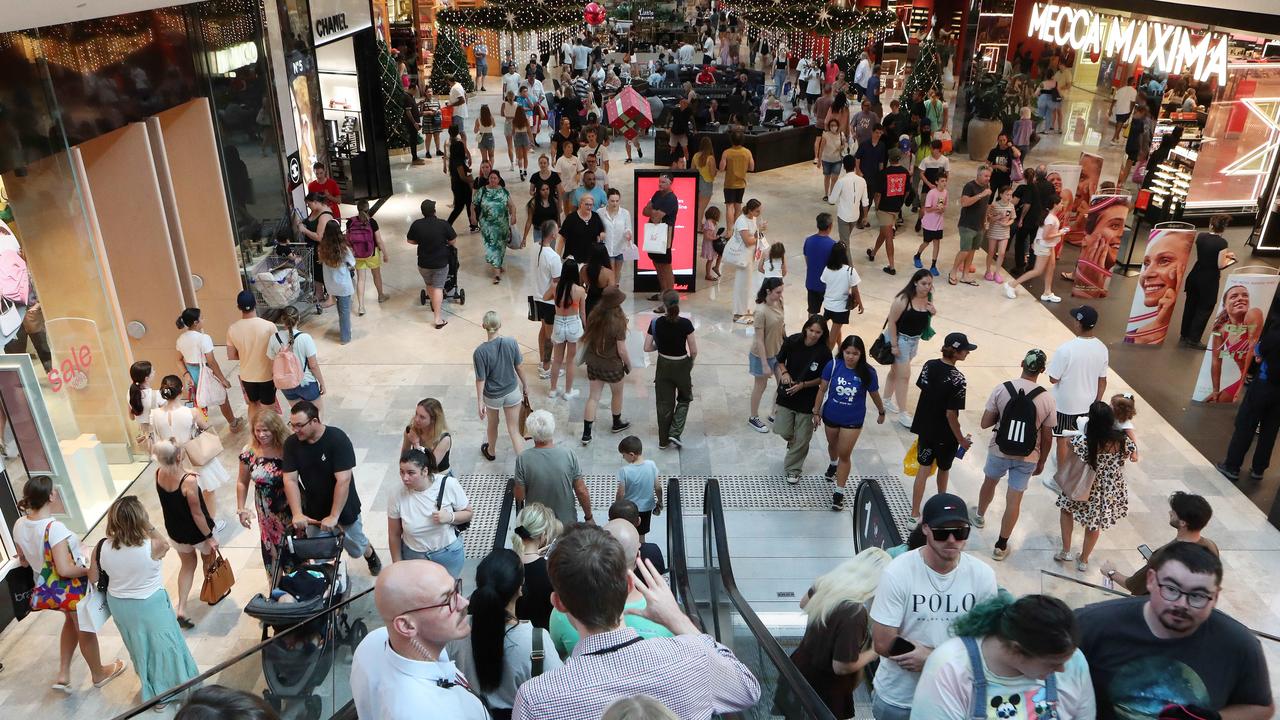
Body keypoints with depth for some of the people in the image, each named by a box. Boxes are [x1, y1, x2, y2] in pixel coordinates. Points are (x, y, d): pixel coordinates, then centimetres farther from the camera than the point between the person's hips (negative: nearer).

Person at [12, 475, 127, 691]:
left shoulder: (19, 525, -9)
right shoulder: (54, 527, -33)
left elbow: (23, 561, 6)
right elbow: (65, 570, -32)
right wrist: (89, 570, -16)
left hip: (45, 587, 7)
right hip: (71, 588, -7)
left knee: (72, 621, 33)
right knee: (86, 631, 17)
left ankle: (63, 675, 36)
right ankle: (99, 674, 40)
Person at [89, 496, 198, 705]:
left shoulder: (102, 547, -20)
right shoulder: (151, 546, -31)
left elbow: (93, 578, -5)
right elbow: (165, 544, -6)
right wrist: (149, 526, -15)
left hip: (119, 605, 4)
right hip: (150, 605, -4)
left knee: (140, 647, 27)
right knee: (162, 645, 20)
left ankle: (153, 692, 47)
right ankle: (173, 687, 39)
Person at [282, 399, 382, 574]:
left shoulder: (338, 439, -26)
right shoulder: (291, 443, -12)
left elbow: (343, 480, -29)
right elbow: (290, 480, -13)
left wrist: (334, 516, -30)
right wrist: (297, 514, -23)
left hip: (343, 507, -3)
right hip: (313, 512, 3)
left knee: (357, 549, 17)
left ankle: (371, 555, 50)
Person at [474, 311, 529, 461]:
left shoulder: (480, 352, -24)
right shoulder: (511, 343, -18)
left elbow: (481, 379, -18)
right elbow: (519, 367, -5)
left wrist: (480, 402, -7)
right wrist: (525, 385, 11)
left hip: (492, 396, -1)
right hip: (512, 392, 1)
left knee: (492, 425, 27)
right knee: (514, 431, 9)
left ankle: (491, 452, 53)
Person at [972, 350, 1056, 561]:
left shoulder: (1001, 389, -15)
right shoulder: (1047, 400, -12)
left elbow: (985, 423, -10)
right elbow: (1047, 438, -4)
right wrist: (1041, 462, 10)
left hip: (999, 452, 1)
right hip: (1027, 458, -1)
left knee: (989, 482, 28)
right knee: (1014, 500, 9)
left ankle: (980, 515, 53)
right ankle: (1001, 546, 17)